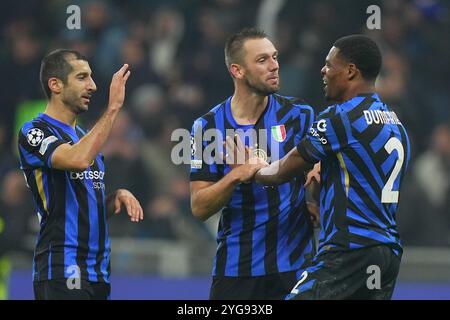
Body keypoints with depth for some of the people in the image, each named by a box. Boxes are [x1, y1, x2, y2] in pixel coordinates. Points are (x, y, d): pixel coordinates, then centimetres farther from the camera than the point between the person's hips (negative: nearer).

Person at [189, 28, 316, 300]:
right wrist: (237, 175, -20)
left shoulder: (300, 115, -1)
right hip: (234, 270, 0)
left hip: (295, 264, 0)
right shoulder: (207, 127, -1)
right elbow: (199, 208, -4)